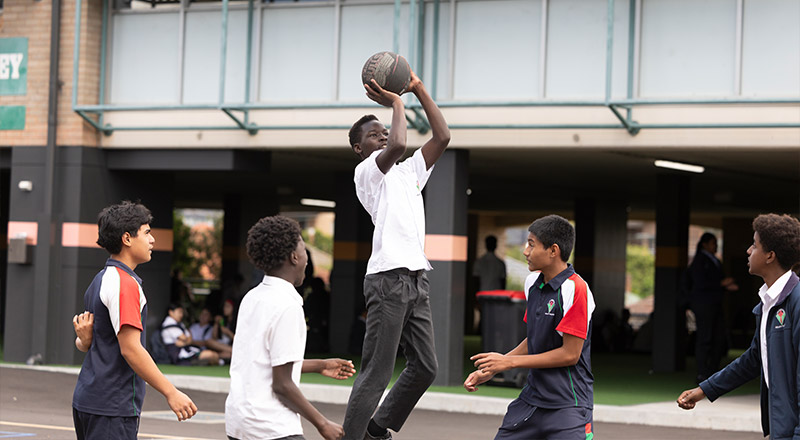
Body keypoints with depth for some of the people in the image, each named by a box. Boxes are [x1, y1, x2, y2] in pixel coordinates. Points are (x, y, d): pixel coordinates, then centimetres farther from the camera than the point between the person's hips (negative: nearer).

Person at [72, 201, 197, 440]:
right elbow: (130, 348, -22)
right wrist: (171, 393, -20)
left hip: (88, 400, 10)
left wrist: (84, 339, -4)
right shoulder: (124, 283, -15)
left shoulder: (100, 280, 17)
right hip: (112, 407, -10)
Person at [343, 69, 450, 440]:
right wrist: (395, 104, -6)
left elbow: (442, 137, 18)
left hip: (416, 278, 8)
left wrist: (418, 89, 15)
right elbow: (397, 145, -20)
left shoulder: (408, 172, 23)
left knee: (424, 367, 9)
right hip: (388, 278, -8)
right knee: (376, 374, -9)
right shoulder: (366, 171, 1)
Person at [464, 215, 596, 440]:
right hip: (532, 396, 7)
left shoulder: (576, 289, -15)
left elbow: (570, 354, -17)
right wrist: (491, 369, 13)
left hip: (568, 405, -7)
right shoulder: (532, 282, 8)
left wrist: (510, 362, -12)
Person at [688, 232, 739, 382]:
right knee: (704, 339, -7)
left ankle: (713, 371, 14)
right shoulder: (699, 261, -9)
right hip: (703, 304, -9)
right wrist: (722, 283, -17)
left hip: (714, 305, 9)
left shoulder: (715, 261, 18)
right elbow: (700, 284, -18)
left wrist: (728, 287, 5)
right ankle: (702, 374, -3)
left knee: (720, 339, 6)